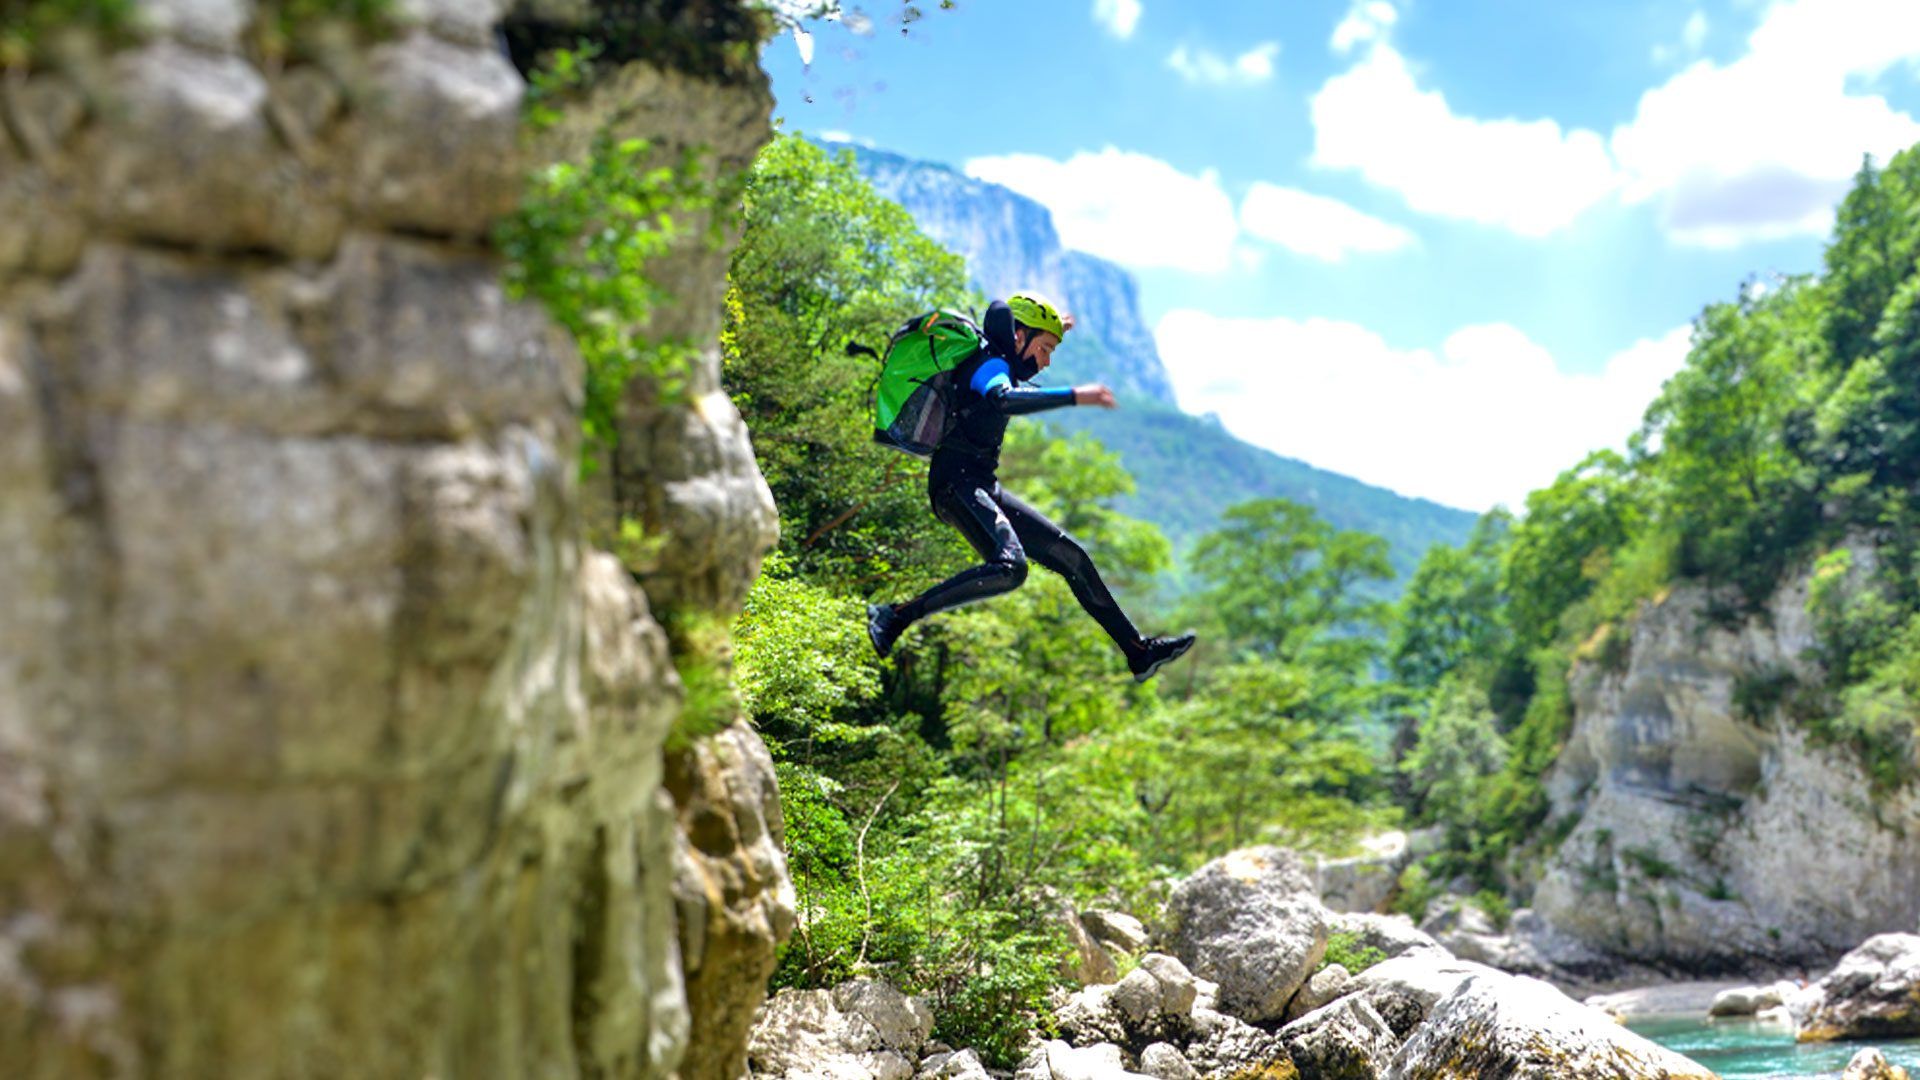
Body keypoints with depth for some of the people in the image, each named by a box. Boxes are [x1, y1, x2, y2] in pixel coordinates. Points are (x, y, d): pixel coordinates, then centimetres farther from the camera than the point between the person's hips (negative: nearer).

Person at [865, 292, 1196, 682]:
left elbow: (1017, 376, 47)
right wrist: (1074, 396, -38)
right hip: (957, 485, -10)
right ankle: (896, 617, -25)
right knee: (1009, 567, -33)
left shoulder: (993, 362, 19)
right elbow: (1003, 398, -36)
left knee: (1071, 555, 9)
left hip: (982, 488, 10)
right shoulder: (990, 364, -11)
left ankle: (1139, 652, 14)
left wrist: (1048, 334, 36)